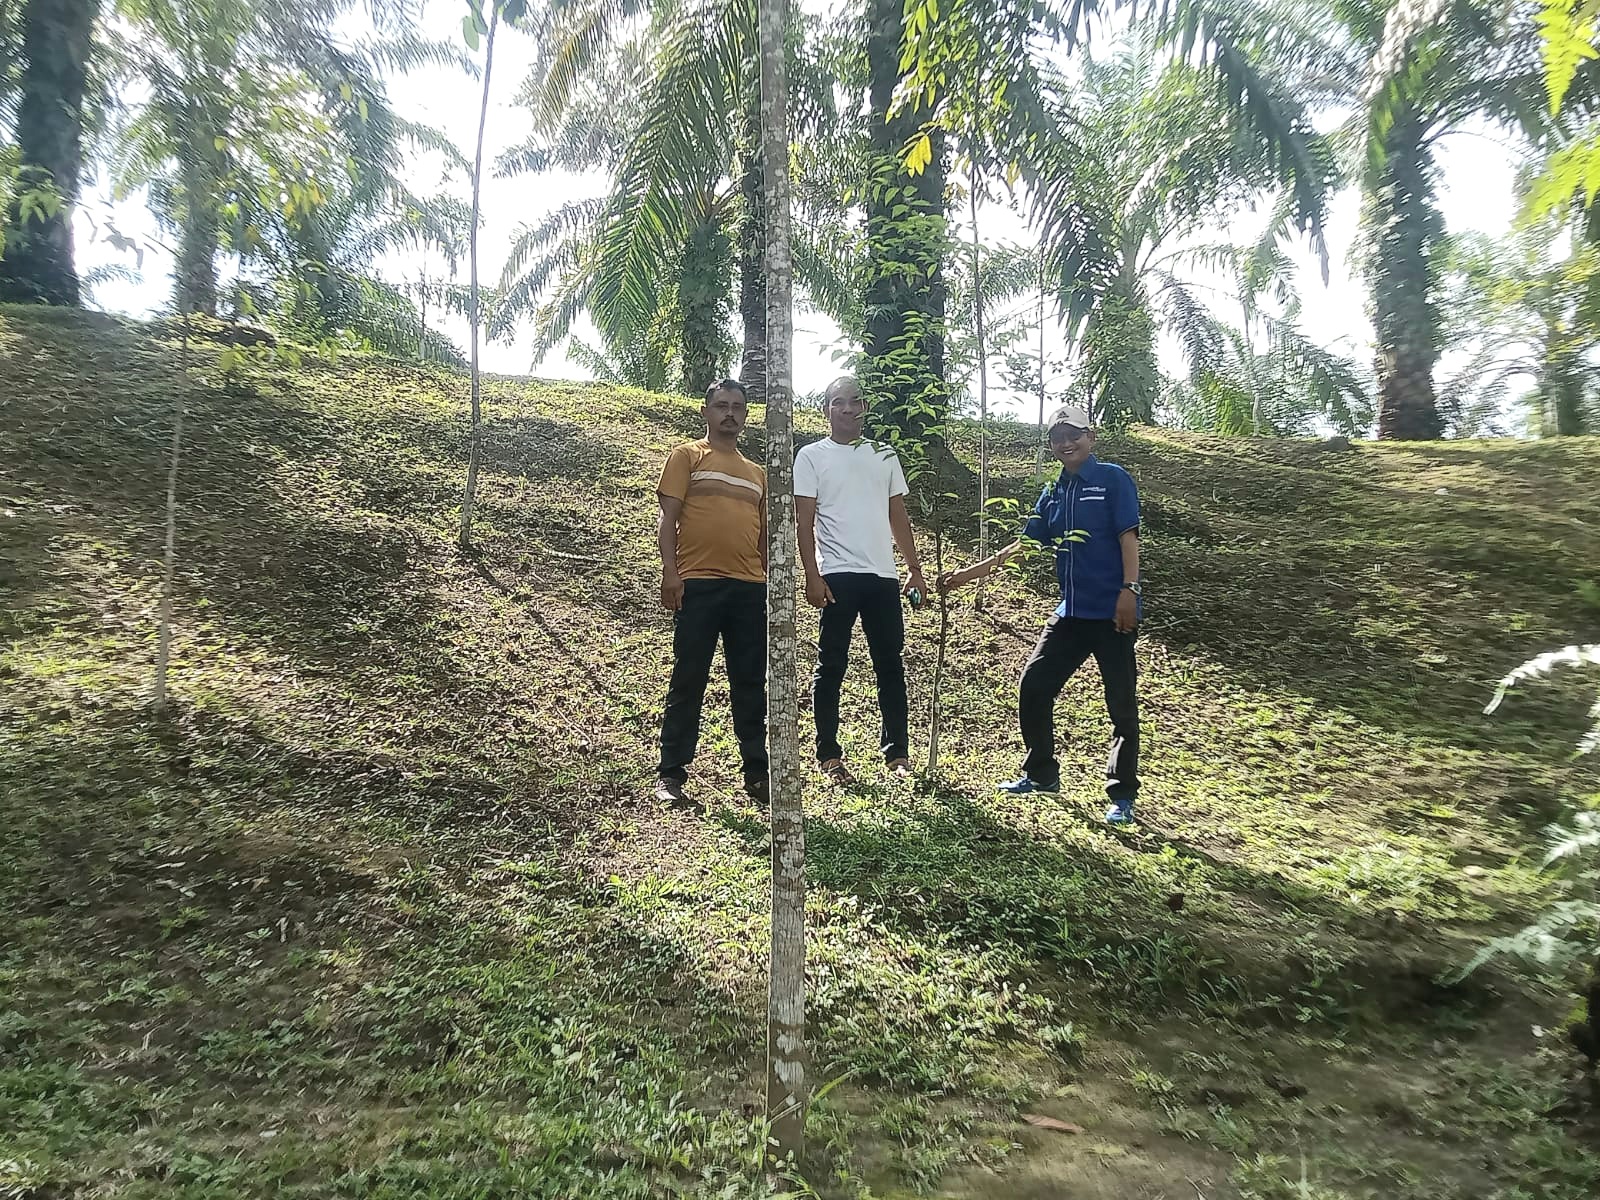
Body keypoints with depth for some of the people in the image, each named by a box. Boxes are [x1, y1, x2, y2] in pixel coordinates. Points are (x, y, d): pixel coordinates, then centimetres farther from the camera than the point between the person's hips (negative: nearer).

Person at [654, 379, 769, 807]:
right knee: (689, 680, -1)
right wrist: (670, 572, -13)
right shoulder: (687, 457, 8)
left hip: (751, 588, 4)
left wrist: (773, 585, 14)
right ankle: (671, 773, 6)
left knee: (750, 683, 6)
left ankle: (757, 772, 13)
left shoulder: (757, 474, 21)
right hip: (699, 584, -4)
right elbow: (668, 518, -1)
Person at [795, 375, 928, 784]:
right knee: (831, 666, 1)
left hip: (883, 575, 4)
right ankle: (829, 756, 10)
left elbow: (898, 516, 16)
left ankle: (897, 753, 15)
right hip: (838, 575, -4)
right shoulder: (812, 456, 2)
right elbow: (804, 521, -3)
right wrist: (813, 576, -12)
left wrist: (915, 569, 11)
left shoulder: (884, 456, 15)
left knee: (890, 664, 7)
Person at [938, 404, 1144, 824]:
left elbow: (1128, 537, -10)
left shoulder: (1113, 479, -4)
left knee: (1121, 703, 0)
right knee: (1034, 686, 7)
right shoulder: (1052, 494, 14)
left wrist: (1129, 590, -21)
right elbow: (1023, 546, 14)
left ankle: (1122, 795, 12)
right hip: (1071, 612, 7)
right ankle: (1042, 773, 23)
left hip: (1112, 613, -7)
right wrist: (966, 575, 10)